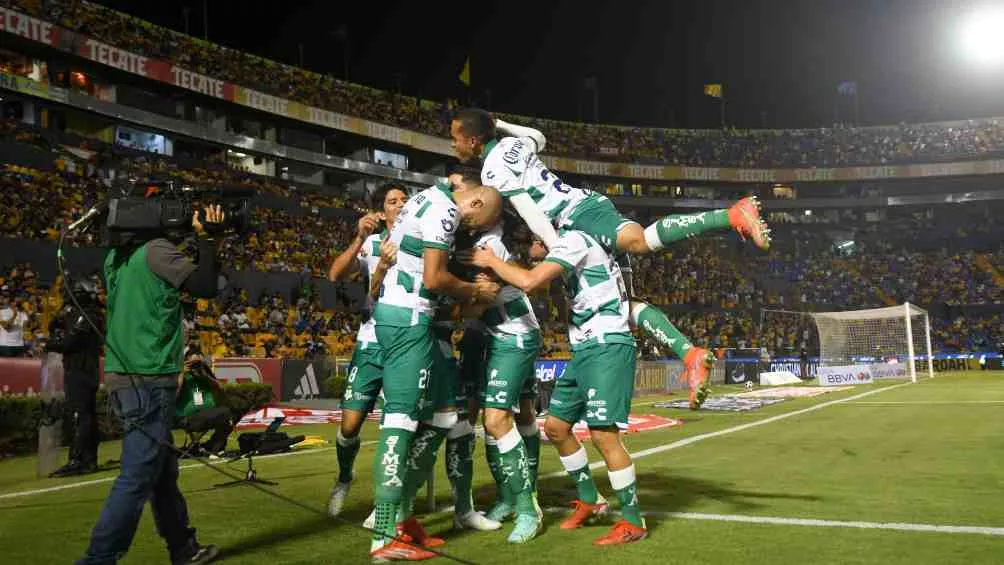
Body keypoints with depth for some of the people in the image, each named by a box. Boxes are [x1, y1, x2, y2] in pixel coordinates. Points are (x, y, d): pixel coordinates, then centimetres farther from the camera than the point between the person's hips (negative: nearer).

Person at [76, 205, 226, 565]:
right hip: (149, 381, -9)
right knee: (138, 478, -6)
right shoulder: (157, 249, -12)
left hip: (126, 377, 9)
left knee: (163, 471, 17)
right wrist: (207, 237, -2)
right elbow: (206, 287, -10)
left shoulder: (117, 257, 13)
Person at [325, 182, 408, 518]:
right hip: (373, 342, 1)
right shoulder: (371, 244, 5)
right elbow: (336, 275, -10)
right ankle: (344, 479, 29)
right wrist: (360, 238, -21)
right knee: (350, 424, -1)